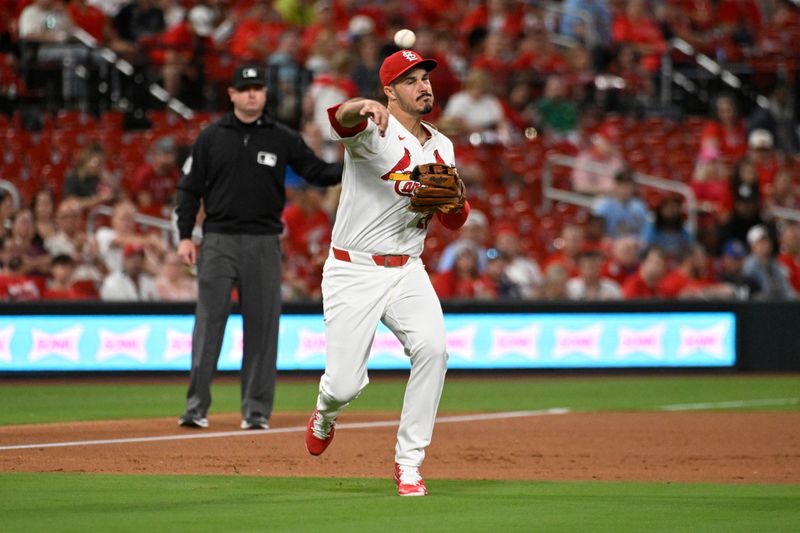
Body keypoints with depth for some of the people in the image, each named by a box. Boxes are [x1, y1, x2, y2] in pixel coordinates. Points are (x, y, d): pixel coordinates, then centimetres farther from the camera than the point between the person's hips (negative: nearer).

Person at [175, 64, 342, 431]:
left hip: (264, 243, 1)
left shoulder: (283, 139, 6)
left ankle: (256, 410, 7)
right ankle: (196, 407, -3)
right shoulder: (211, 138, 5)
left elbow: (318, 172, 2)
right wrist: (184, 236, -2)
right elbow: (190, 188, 6)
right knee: (209, 322, -5)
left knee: (262, 326, 1)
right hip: (219, 242, -1)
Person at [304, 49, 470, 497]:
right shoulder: (375, 130, -10)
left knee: (433, 347, -23)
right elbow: (342, 117, -35)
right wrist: (363, 107, -60)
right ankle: (326, 414, 33)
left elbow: (455, 223, 14)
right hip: (353, 272, -4)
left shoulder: (441, 148, 11)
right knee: (345, 386, -8)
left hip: (407, 272, 4)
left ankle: (409, 462, -12)